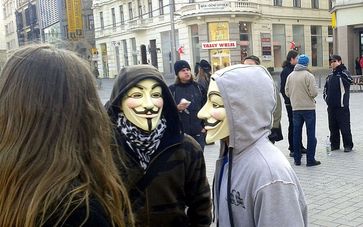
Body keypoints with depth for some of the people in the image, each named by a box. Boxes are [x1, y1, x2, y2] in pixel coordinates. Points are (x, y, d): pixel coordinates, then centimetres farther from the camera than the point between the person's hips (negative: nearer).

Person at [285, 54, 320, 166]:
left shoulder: (290, 76, 2)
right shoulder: (308, 75, -12)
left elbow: (287, 92, 5)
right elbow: (314, 92, -16)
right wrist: (312, 97, 5)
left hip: (295, 108, 5)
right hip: (308, 107, -4)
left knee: (296, 133, 11)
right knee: (311, 133, 3)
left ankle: (297, 159, 15)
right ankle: (310, 159, 4)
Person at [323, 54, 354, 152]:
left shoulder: (344, 73, -6)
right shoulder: (330, 76, 14)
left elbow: (350, 80, -28)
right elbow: (326, 88, 24)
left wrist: (340, 68, -29)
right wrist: (326, 97, 9)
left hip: (342, 106, -6)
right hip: (331, 106, 6)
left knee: (344, 127, 0)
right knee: (333, 127, 12)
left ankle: (348, 145, 11)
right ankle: (334, 144, 22)